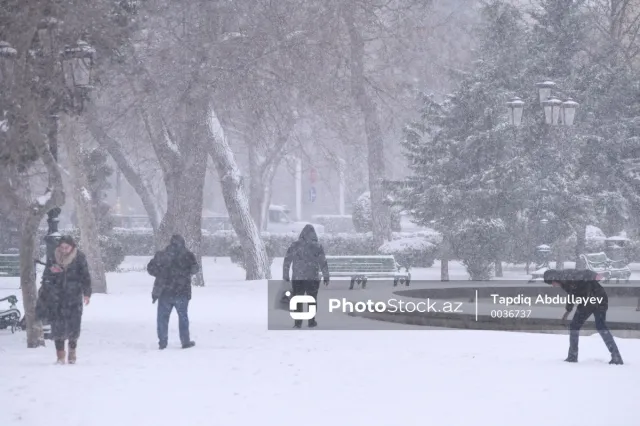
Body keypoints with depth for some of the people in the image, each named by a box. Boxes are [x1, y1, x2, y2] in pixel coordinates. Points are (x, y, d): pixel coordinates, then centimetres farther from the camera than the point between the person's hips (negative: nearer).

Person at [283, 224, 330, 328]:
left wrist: (285, 275, 10)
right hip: (313, 278, -1)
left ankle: (298, 322, 7)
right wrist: (326, 277, 3)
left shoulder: (294, 245, -1)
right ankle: (311, 322, 12)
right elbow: (323, 263, -5)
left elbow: (287, 261, 1)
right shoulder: (317, 246, -6)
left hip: (297, 278, 1)